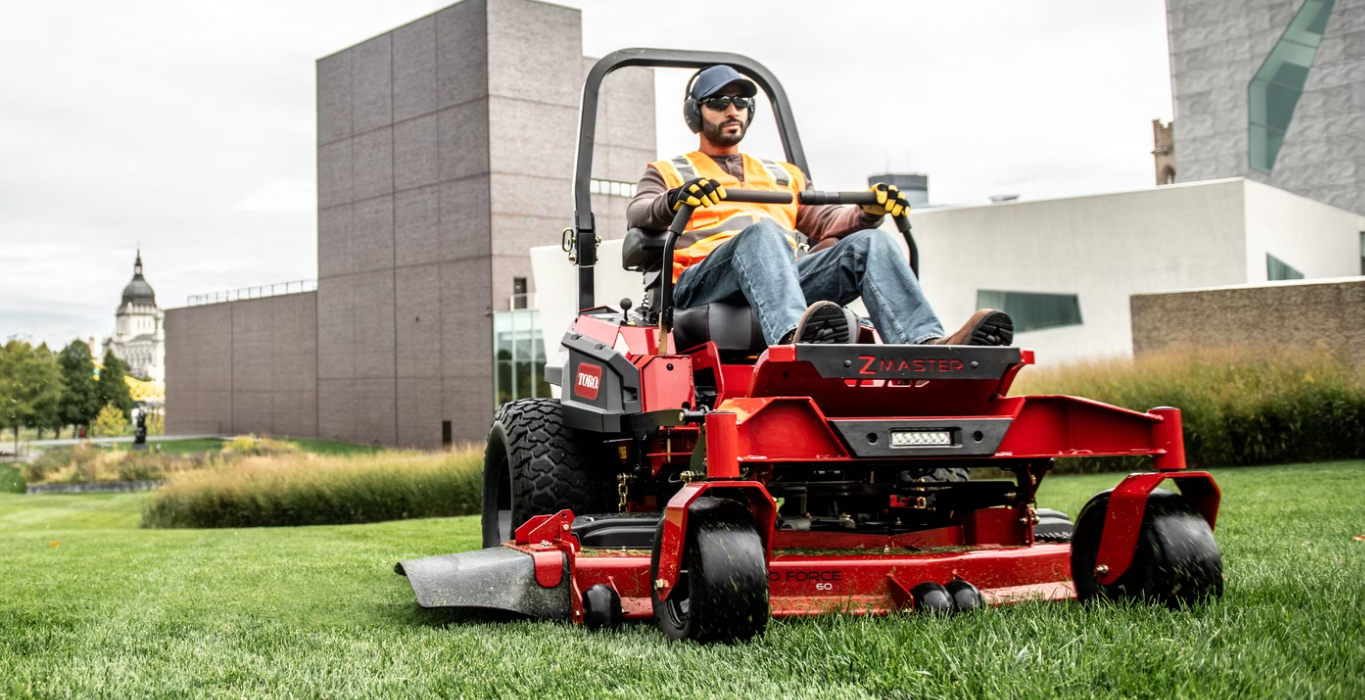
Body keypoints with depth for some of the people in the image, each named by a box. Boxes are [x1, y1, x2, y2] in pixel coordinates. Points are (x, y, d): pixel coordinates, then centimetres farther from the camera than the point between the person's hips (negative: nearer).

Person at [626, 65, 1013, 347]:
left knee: (869, 242, -22)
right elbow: (637, 215, 4)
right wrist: (674, 202, -20)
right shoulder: (667, 173, 25)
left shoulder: (785, 175, 36)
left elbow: (828, 223, 25)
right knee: (762, 230, -37)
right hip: (701, 283, -4)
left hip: (787, 279, 4)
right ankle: (793, 339, -68)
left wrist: (868, 211, 1)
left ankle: (928, 346, -49)